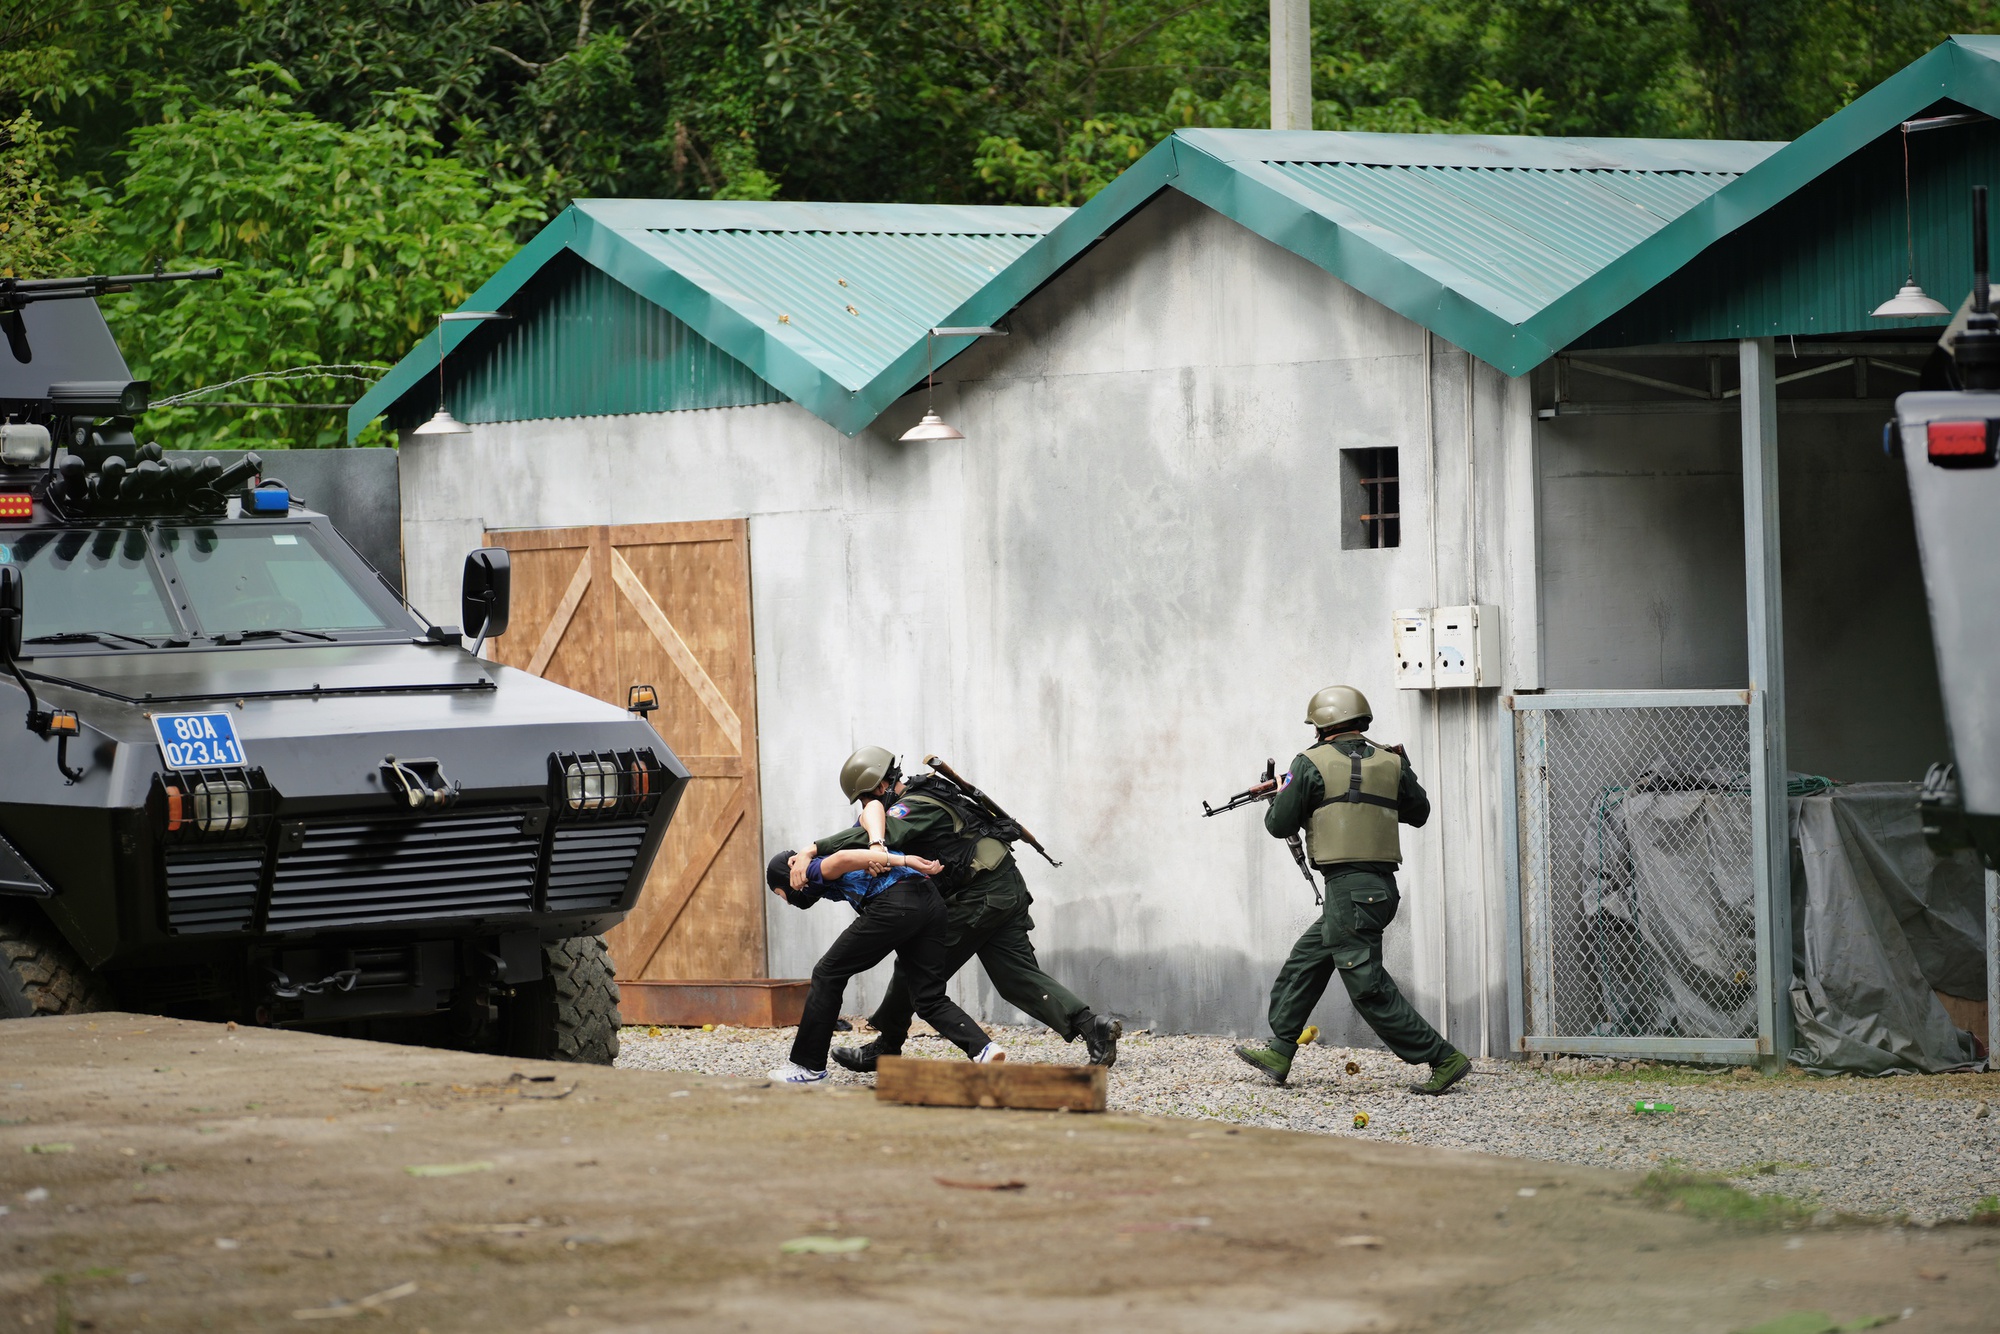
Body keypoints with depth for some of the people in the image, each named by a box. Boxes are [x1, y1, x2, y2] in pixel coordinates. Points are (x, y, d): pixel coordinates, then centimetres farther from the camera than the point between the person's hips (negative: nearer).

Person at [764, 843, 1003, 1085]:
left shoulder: (816, 869, 13)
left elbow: (842, 859, -10)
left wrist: (903, 861, -12)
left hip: (894, 906, -8)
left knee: (827, 974, 7)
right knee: (929, 999, 9)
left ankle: (808, 1066, 12)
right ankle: (983, 1048, -14)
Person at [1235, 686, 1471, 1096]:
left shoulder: (1312, 764, -7)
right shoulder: (1391, 763, 8)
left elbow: (1280, 825, -1)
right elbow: (1419, 813, 23)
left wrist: (1281, 796, 20)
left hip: (1348, 888, -8)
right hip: (1381, 886, 8)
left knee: (1369, 987, -7)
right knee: (1303, 966, 20)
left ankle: (1443, 1060, -11)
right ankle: (1278, 1054, 25)